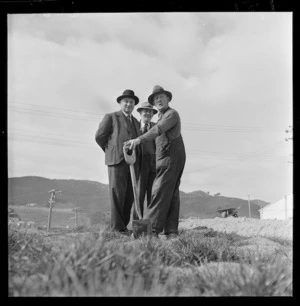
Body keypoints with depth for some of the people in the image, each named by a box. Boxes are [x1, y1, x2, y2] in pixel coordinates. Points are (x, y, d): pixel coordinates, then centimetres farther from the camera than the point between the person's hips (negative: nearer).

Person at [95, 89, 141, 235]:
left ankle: (123, 225, 8)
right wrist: (111, 152, 10)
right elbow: (99, 136, 3)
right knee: (117, 193, -8)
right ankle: (117, 228, -5)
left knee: (130, 195, 1)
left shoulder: (136, 122, 24)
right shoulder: (111, 117, 7)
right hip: (117, 160, -5)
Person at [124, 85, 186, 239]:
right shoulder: (162, 117, 24)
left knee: (160, 192, -16)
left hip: (171, 158, -10)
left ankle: (152, 228, -20)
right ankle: (171, 231, -1)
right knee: (171, 194, 2)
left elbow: (158, 130, -25)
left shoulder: (172, 114, -7)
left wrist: (139, 140, -37)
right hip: (166, 159, 10)